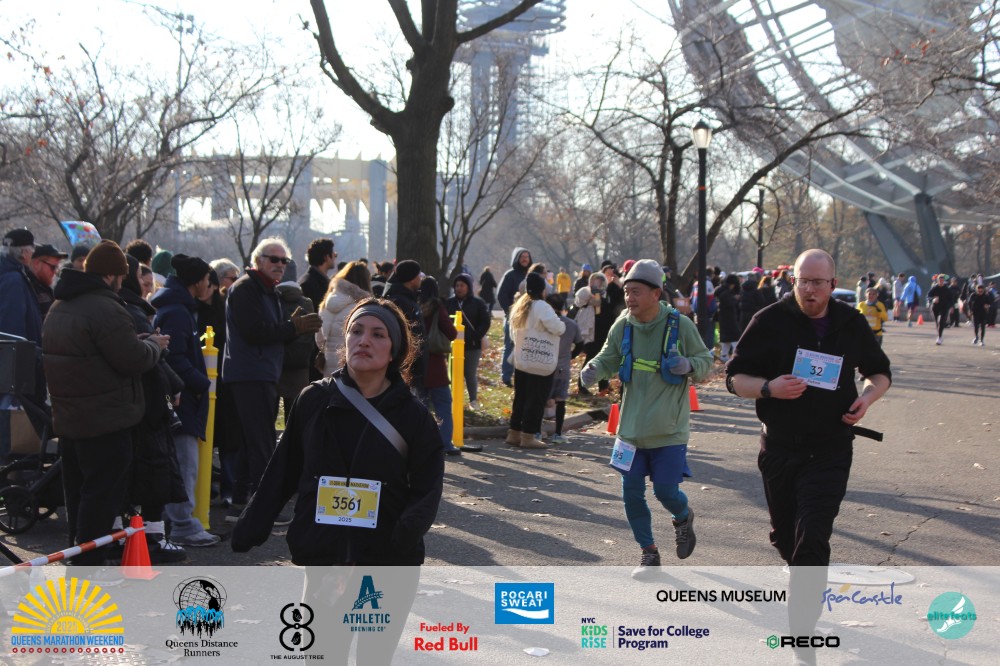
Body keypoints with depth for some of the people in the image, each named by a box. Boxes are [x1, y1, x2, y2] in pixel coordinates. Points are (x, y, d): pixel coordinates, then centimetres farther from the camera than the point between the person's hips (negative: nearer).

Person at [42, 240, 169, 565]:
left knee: (78, 491, 17)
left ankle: (78, 558, 25)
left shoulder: (59, 307, 12)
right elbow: (134, 359, -21)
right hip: (106, 420, -10)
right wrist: (154, 344, 0)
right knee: (102, 493, -4)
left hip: (68, 417, 10)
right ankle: (90, 566, -3)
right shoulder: (106, 309, -20)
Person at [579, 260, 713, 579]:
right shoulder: (622, 327, -2)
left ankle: (683, 518, 34)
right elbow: (608, 359, 8)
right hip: (632, 430, 3)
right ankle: (649, 553, 22)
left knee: (666, 491, -3)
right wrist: (593, 368, -15)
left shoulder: (680, 325, -9)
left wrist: (688, 365, -22)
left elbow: (706, 362, 1)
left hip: (669, 431, -3)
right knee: (632, 494, 3)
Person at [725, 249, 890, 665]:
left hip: (829, 450, -1)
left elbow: (880, 372, 15)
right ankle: (805, 583, 49)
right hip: (779, 447, 1)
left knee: (812, 540, -12)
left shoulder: (851, 324, 1)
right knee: (785, 537, 15)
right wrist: (770, 388, -23)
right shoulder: (771, 322, -6)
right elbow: (735, 378, -2)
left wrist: (868, 396, -7)